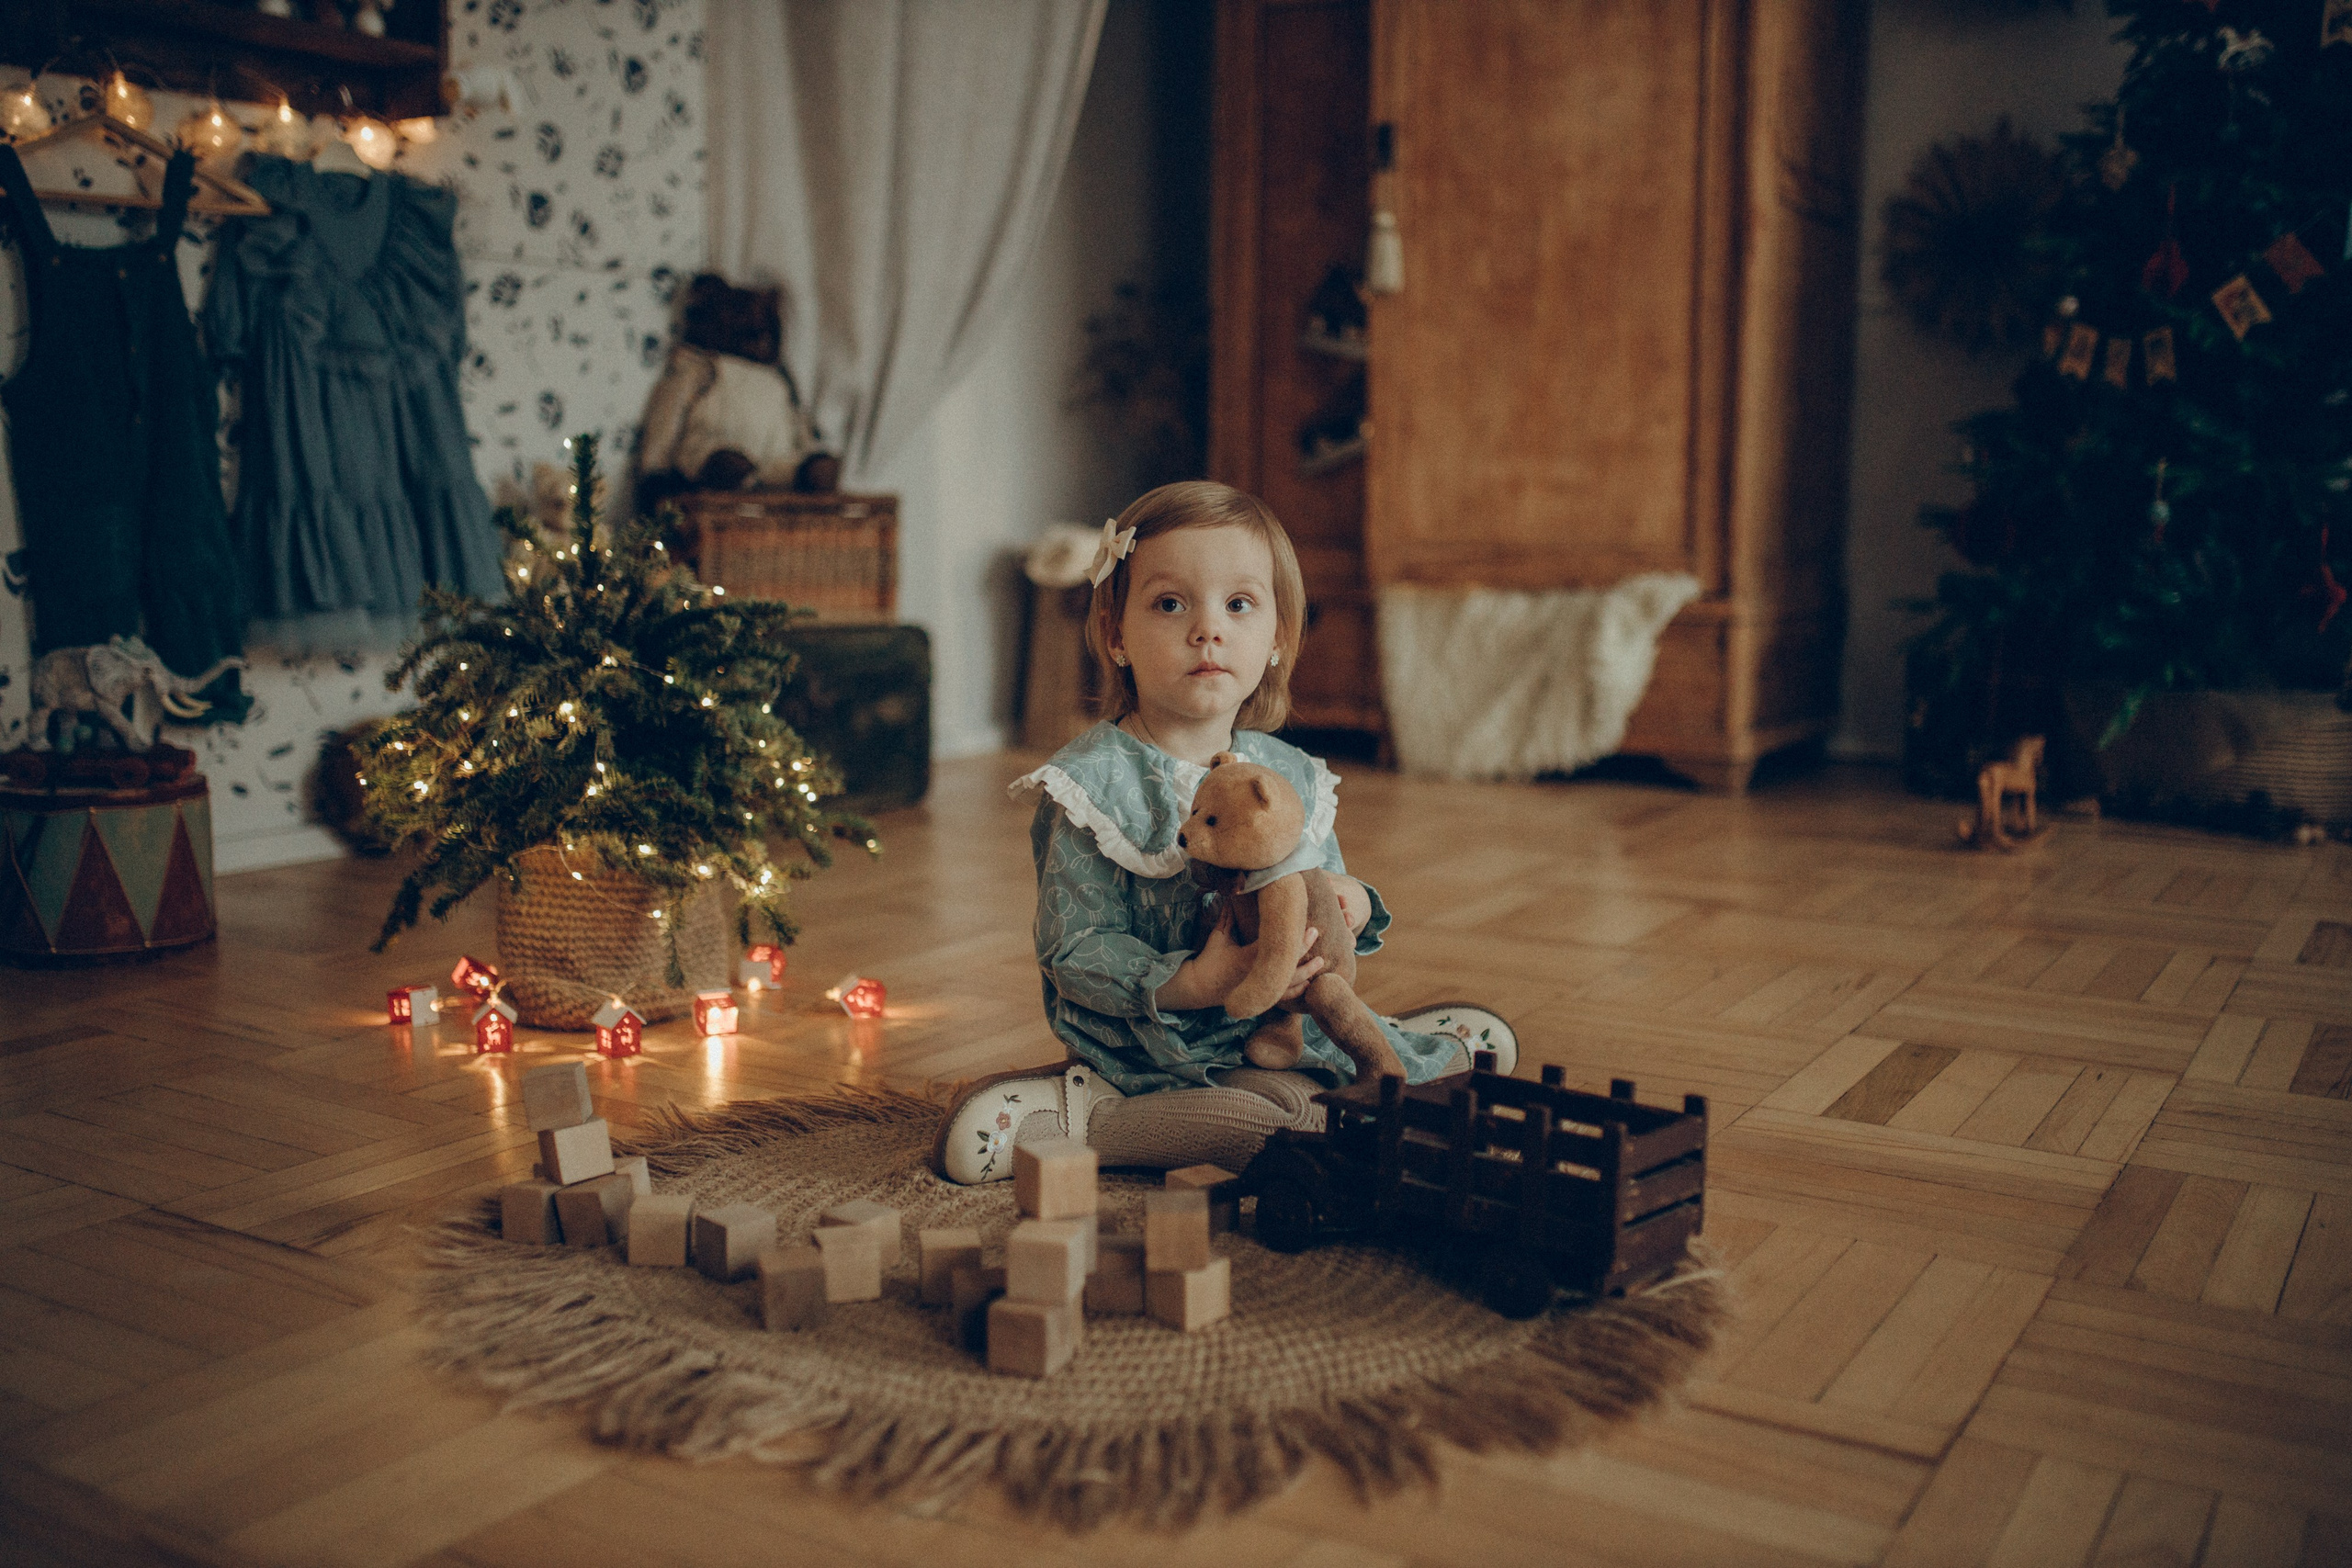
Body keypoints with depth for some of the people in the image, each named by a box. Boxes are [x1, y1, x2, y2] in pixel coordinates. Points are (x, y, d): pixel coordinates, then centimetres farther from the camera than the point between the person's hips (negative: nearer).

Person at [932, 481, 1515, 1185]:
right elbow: (1074, 951, -17)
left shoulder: (1294, 776, 6)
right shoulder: (1093, 782, -14)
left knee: (1487, 1035, 11)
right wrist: (1191, 986, -32)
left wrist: (1352, 906, -10)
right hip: (1162, 1045, -7)